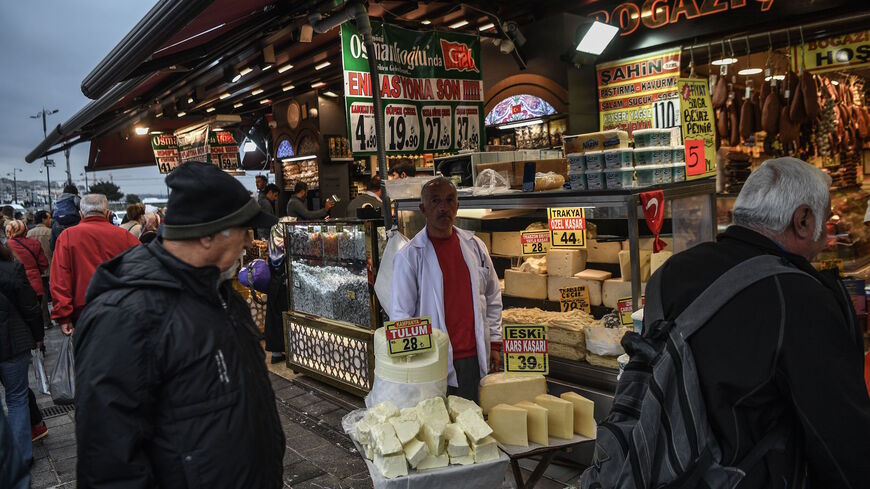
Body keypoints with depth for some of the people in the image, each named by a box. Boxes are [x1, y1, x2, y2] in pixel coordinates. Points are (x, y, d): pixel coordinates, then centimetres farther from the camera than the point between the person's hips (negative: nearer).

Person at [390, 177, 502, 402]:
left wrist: (495, 344, 11)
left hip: (475, 358, 4)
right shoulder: (409, 256, -7)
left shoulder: (475, 246, 6)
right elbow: (400, 315, -7)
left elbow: (492, 299, 13)